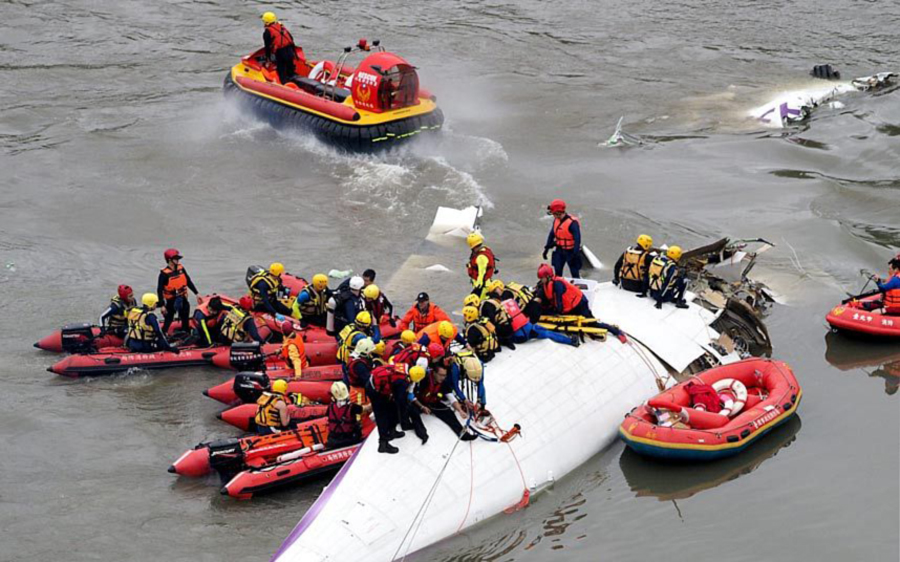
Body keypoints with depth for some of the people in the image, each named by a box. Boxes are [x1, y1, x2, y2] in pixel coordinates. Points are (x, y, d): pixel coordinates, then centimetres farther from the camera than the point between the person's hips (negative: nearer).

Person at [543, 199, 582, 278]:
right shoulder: (556, 220, 1)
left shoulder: (572, 223, -23)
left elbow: (577, 239, -24)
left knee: (575, 273, 3)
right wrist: (547, 248, 13)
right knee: (557, 272, 12)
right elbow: (552, 234, 12)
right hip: (559, 251, 7)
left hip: (570, 251, -7)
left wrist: (575, 254, -27)